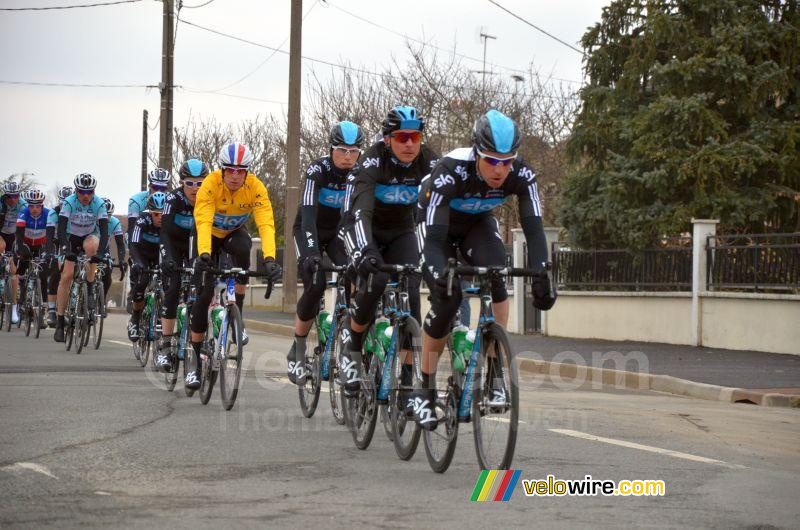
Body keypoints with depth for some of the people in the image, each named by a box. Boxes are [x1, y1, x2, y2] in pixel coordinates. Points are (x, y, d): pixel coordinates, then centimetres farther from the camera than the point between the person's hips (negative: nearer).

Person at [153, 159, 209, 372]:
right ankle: (165, 346, -16)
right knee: (172, 290, -16)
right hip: (174, 246, -2)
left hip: (196, 246, 2)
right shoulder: (174, 199, -26)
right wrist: (167, 257, -48)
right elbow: (165, 230, -33)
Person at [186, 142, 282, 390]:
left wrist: (269, 259, -53)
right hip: (210, 235, -1)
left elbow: (266, 224, -37)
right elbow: (203, 222, -43)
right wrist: (204, 254, -60)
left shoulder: (256, 188, -27)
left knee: (242, 248, -35)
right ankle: (194, 355, 0)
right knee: (204, 293, -12)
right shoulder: (211, 184, -31)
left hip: (234, 232, 1)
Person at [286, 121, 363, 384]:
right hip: (309, 230, -3)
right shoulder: (318, 170, -26)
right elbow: (308, 211, -36)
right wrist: (311, 252, -49)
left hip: (337, 232, 3)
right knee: (315, 284, -24)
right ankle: (297, 351, -8)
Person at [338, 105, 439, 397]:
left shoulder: (429, 162, -19)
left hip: (400, 233, 3)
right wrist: (365, 251, -57)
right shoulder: (373, 161, -29)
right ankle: (352, 347, -6)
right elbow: (359, 211, -41)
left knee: (410, 293, -16)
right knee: (375, 280, -30)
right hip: (365, 231, -3)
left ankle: (406, 376, -9)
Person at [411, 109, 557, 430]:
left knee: (496, 280, -26)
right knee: (446, 299, -19)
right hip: (437, 225, -3)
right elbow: (434, 237, -42)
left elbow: (534, 228, -32)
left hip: (478, 223, 3)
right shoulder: (451, 171, -39)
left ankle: (495, 375, -18)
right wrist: (439, 277, -59)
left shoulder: (521, 174, -29)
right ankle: (424, 391, -4)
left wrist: (540, 277, -46)